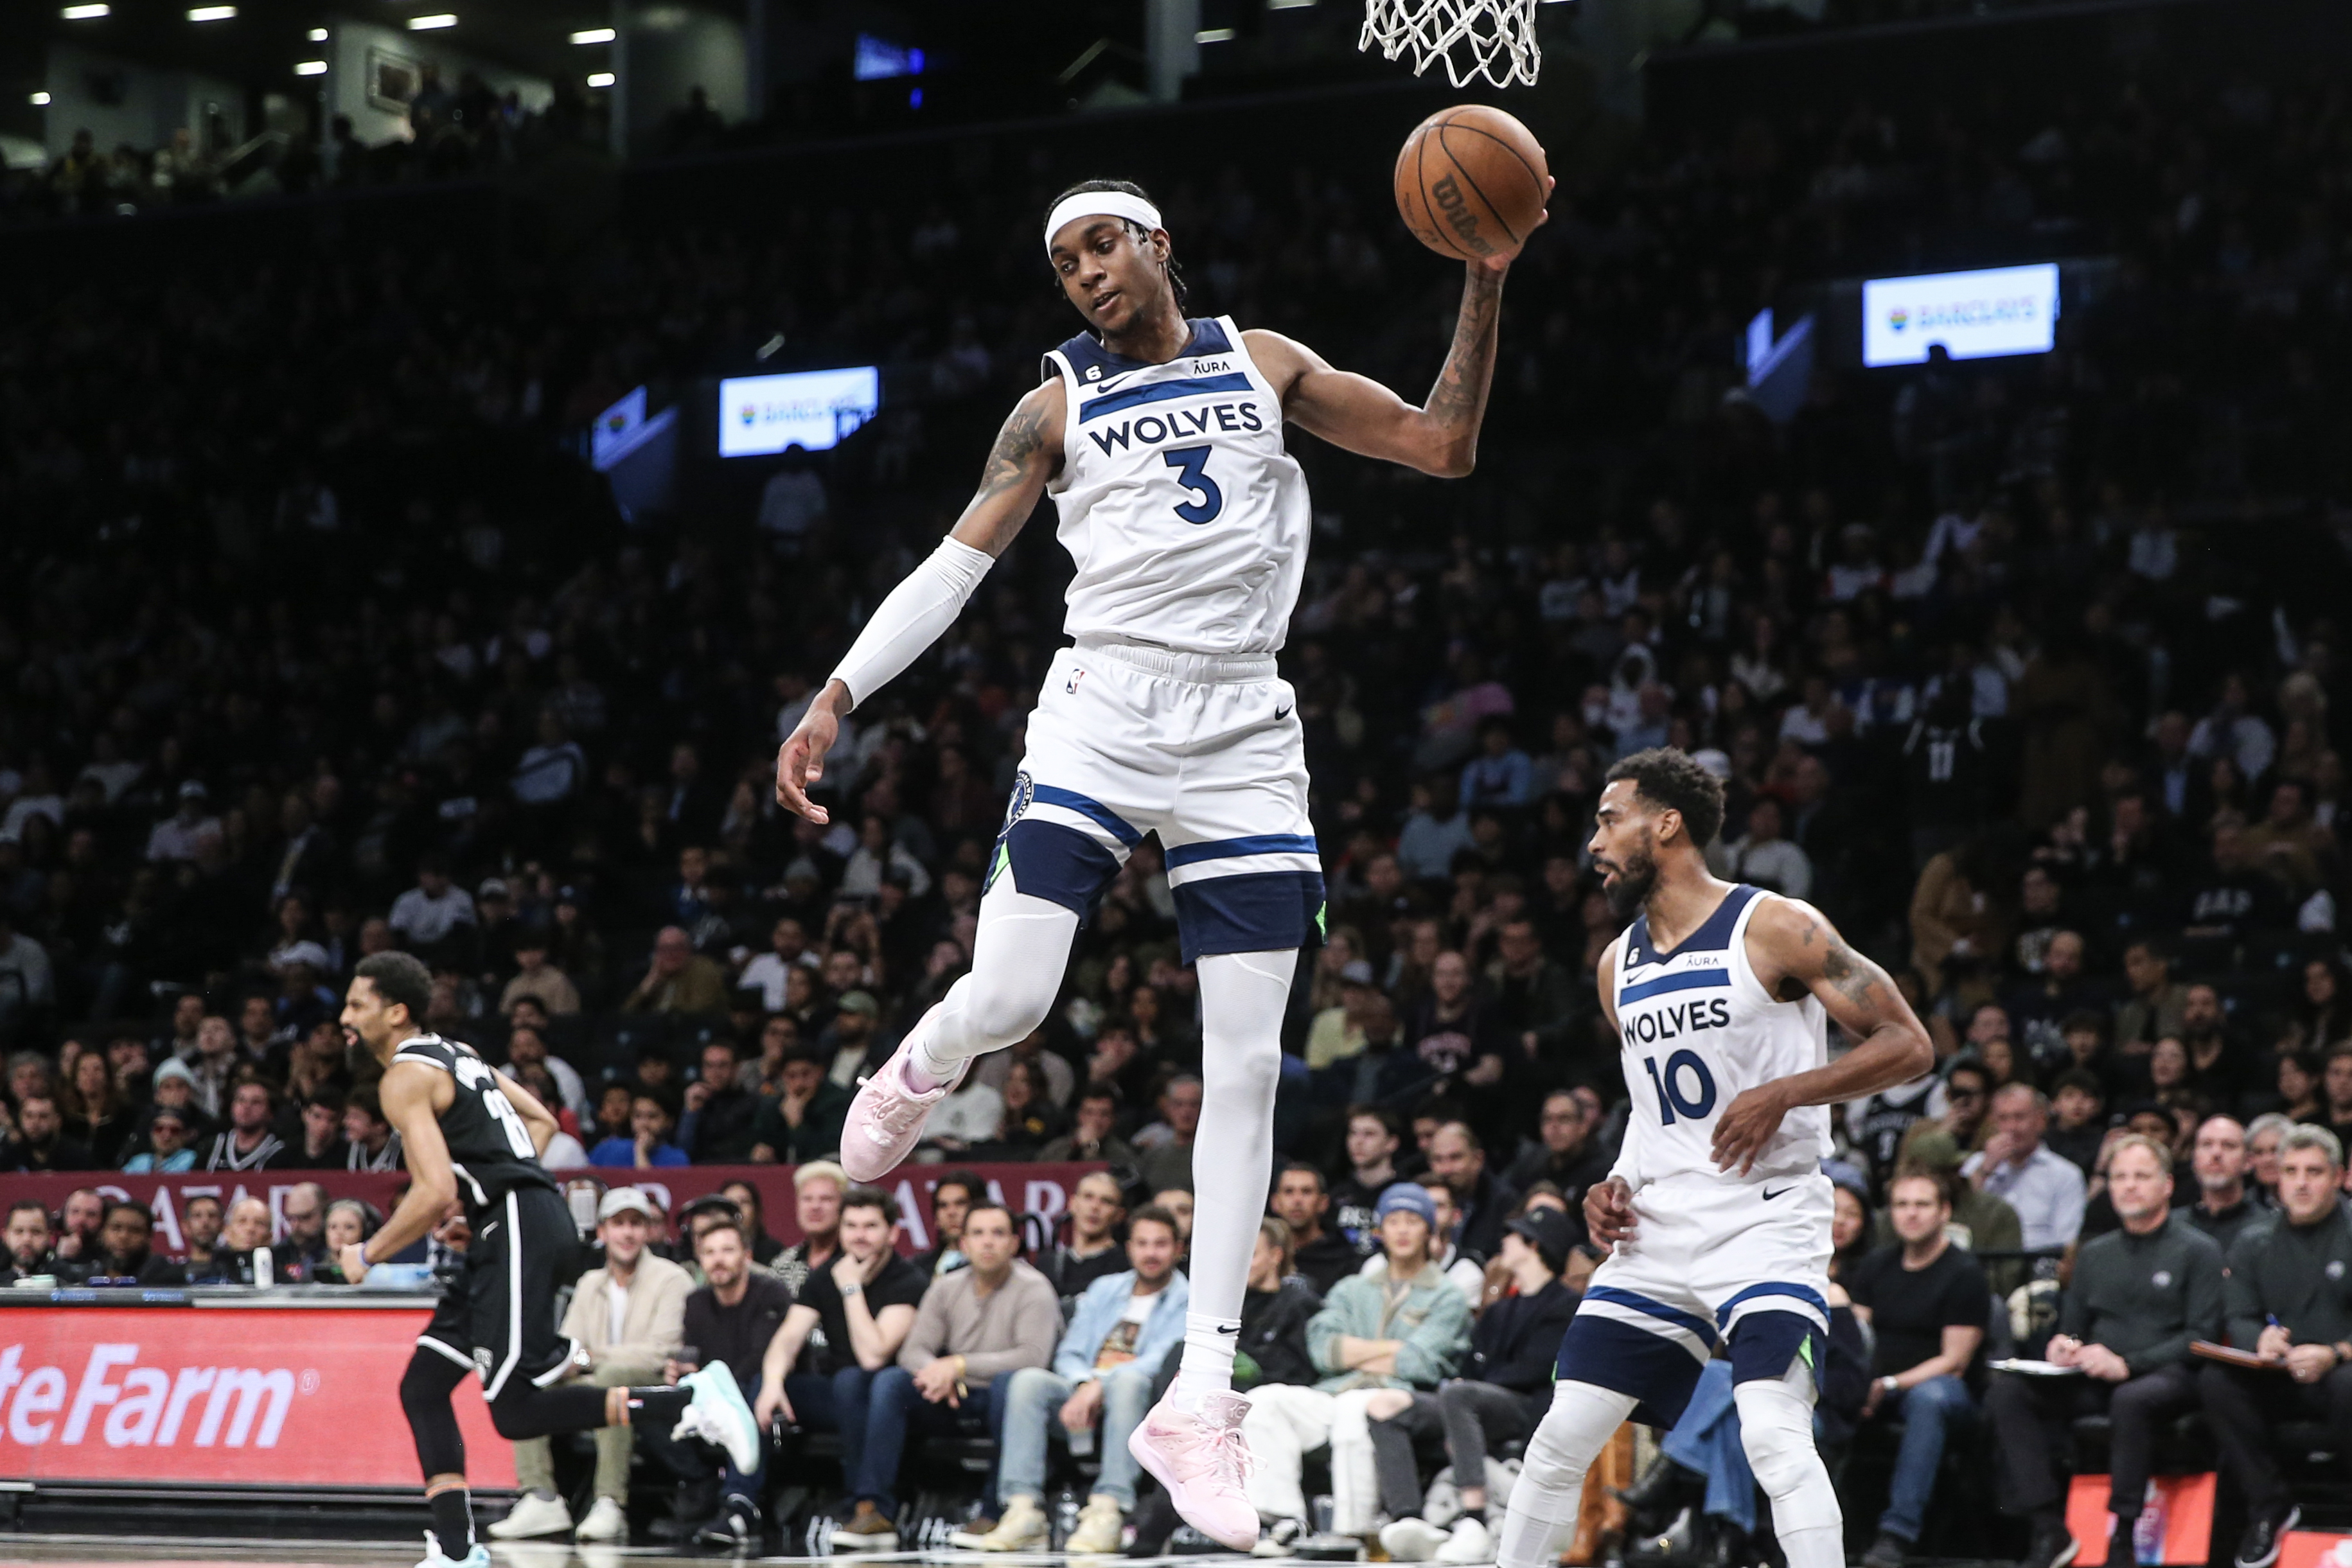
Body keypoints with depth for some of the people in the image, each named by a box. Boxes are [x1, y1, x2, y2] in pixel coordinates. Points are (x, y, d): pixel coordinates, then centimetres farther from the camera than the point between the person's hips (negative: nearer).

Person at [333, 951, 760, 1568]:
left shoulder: (405, 1077, -9)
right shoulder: (455, 1055, 21)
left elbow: (436, 1193, -19)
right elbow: (542, 1120, 29)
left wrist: (366, 1255, -7)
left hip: (518, 1229, -10)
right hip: (536, 1218, 10)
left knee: (516, 1411, -13)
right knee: (423, 1387, 8)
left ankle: (692, 1399, -16)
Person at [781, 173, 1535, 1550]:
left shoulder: (1263, 363, 12)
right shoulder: (1061, 407, 8)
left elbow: (1442, 446, 9)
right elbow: (955, 567, 4)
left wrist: (1486, 288, -2)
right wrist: (837, 700, -7)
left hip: (1244, 742, 1)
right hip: (1102, 722, -1)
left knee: (1249, 1066, -3)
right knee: (1008, 1001, -18)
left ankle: (1201, 1401, 0)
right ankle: (919, 1073, 23)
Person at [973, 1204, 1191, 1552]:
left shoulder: (1188, 1300, 6)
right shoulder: (1104, 1290, 23)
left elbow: (1166, 1362, -11)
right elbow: (1069, 1354, 15)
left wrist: (1101, 1386, -24)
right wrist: (1082, 1385, -10)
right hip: (1084, 1393, 4)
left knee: (1128, 1382, -38)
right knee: (1029, 1379, -24)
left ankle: (1108, 1511, -47)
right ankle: (1023, 1509, -35)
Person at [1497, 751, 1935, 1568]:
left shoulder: (1775, 930, -8)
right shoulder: (1619, 966, 13)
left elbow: (1907, 1045, -9)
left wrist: (1782, 1093, -19)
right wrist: (1620, 1183, 9)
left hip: (1766, 1220, -7)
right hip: (1658, 1231, 7)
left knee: (1773, 1434, -23)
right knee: (1560, 1439, 5)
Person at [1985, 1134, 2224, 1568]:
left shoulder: (2198, 1251, 3)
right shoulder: (2095, 1253, 22)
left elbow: (2202, 1336, -7)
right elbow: (2073, 1324, 25)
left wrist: (2127, 1365, -17)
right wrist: (2062, 1345, -2)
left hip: (2167, 1375, -5)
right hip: (2095, 1379, 6)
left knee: (2131, 1400, -41)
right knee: (2007, 1392, -20)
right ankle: (2049, 1529, -25)